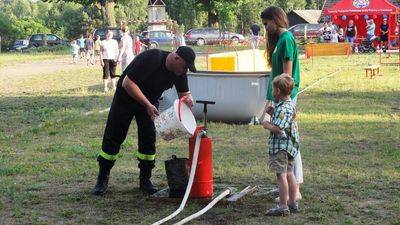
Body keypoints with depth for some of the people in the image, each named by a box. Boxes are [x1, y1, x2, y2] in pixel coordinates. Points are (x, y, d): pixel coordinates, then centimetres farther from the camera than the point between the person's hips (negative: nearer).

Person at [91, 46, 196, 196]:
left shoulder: (179, 71, -13)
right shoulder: (150, 60, -35)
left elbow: (184, 92, 1)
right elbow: (127, 83, -35)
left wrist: (188, 98, -25)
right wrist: (147, 105, -35)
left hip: (149, 102, 5)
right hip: (126, 98, -5)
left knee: (148, 138, -5)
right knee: (113, 138, -2)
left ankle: (145, 180, 6)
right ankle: (102, 179, 9)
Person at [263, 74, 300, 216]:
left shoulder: (283, 108, -20)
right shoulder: (290, 105, 12)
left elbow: (277, 128, -28)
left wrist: (267, 125, -12)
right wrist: (273, 113, 17)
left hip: (280, 147, -11)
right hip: (290, 146, 11)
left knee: (281, 175, -7)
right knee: (289, 174, 17)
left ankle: (283, 207, -5)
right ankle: (292, 203, 25)